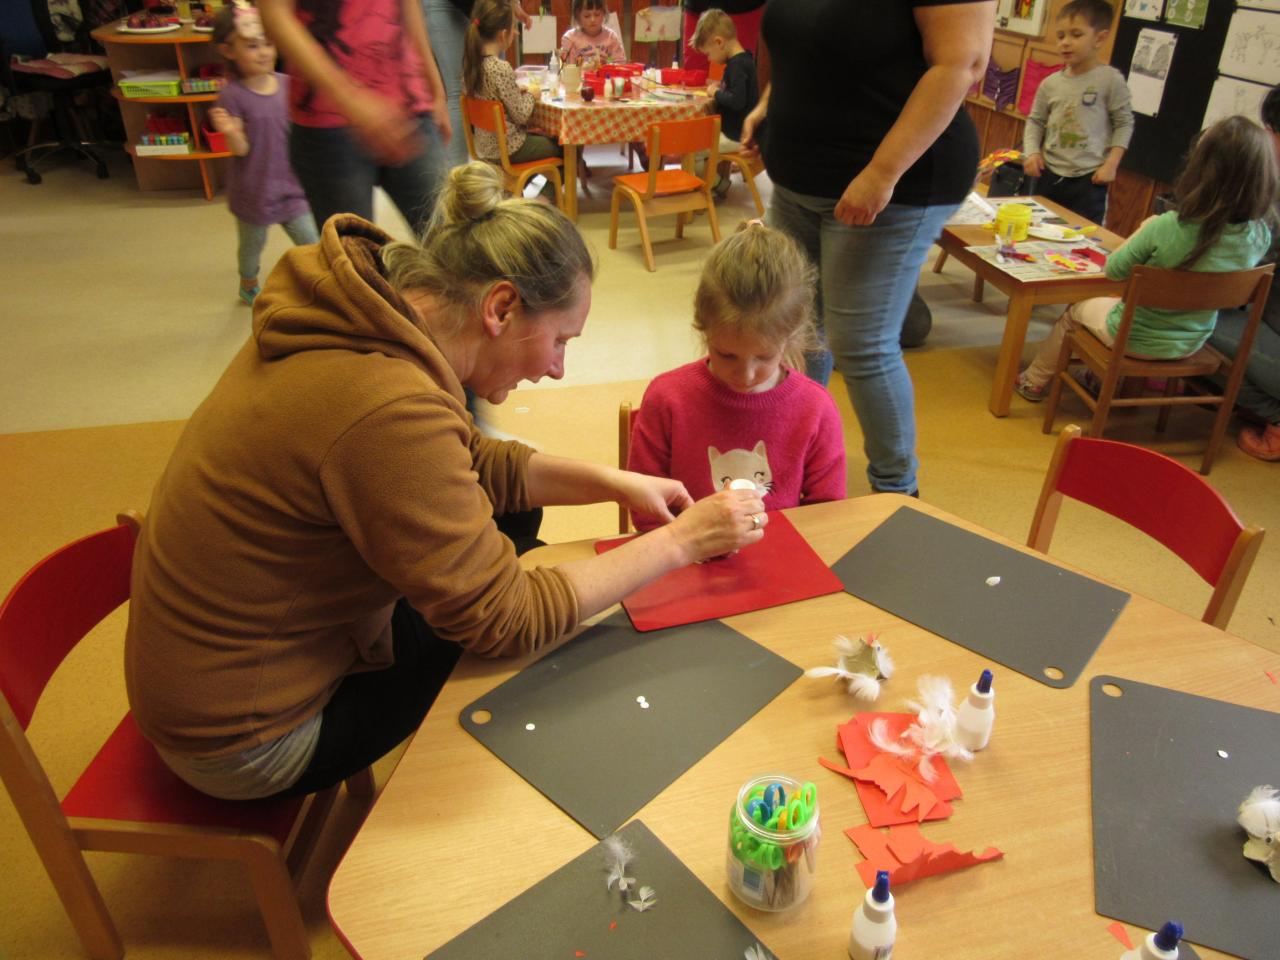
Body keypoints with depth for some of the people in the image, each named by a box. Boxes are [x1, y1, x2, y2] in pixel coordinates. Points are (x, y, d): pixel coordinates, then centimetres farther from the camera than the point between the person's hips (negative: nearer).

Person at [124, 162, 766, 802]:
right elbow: (506, 620, -25)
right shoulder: (390, 410, -34)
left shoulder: (369, 319, -6)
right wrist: (676, 544, -18)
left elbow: (474, 463, 8)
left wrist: (612, 482, -1)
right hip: (245, 743, -8)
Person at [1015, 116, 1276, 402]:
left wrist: (1145, 232, -2)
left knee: (1074, 311, 26)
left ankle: (1034, 381, 44)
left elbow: (1113, 270, -17)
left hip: (1136, 339, -5)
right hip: (1191, 343, 5)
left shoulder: (1166, 227, -32)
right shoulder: (1260, 237, -17)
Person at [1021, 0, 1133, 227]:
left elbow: (1124, 124, -3)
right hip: (1050, 174, 4)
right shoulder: (1050, 83, 4)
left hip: (1089, 178, -4)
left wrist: (1111, 164, -12)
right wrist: (1032, 152, -7)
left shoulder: (1110, 80, -7)